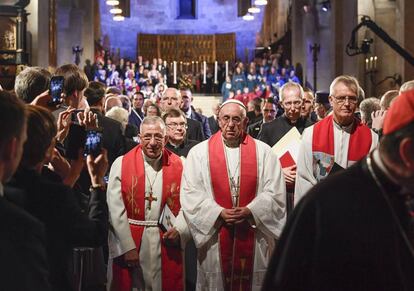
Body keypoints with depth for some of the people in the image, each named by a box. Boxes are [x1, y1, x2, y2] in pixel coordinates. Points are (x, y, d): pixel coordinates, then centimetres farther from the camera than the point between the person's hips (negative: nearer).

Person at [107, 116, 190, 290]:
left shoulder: (178, 166, 2)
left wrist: (179, 230, -15)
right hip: (128, 240, -1)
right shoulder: (121, 164, -3)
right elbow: (115, 210, -5)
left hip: (167, 243, 1)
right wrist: (128, 246, -10)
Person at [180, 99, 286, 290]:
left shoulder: (263, 152, 4)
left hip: (254, 237, 0)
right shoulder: (199, 152, 3)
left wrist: (249, 211, -15)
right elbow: (191, 194, -3)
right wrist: (219, 213, -14)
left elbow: (274, 192, -2)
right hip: (215, 237, 0)